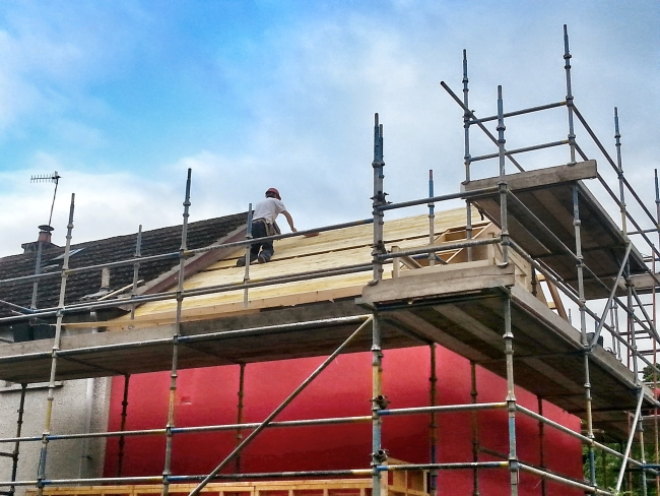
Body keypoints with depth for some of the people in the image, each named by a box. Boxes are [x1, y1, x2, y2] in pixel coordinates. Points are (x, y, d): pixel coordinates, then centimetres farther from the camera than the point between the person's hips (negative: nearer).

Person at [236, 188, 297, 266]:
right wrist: (292, 228, 37)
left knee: (254, 249, 12)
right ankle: (264, 255, -32)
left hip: (252, 225, 5)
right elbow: (287, 215, 22)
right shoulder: (275, 201, 22)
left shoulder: (258, 203, 37)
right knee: (268, 247, 3)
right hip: (263, 225, -4)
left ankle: (246, 258, -20)